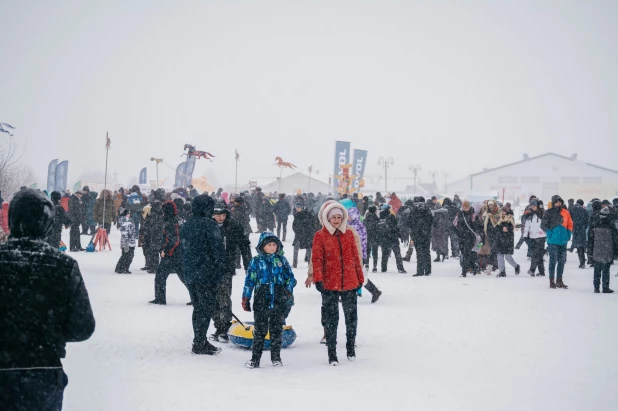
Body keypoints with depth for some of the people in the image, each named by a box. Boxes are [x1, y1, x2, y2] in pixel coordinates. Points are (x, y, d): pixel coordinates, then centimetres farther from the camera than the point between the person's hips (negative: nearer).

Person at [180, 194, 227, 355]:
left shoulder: (185, 226, 10)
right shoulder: (209, 225, -13)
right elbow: (217, 251, -15)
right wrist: (221, 271, -7)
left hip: (189, 275, 7)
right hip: (207, 275, -7)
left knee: (198, 308, 16)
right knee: (207, 308, 0)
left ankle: (200, 341, 22)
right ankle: (199, 344, 0)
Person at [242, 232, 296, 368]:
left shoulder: (282, 260, 9)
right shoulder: (256, 261, 3)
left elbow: (290, 278, 14)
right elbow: (249, 280, 5)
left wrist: (289, 292, 1)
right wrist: (246, 298, 2)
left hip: (279, 302, 2)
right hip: (261, 301, -2)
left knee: (277, 330, 7)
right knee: (260, 330, 1)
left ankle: (276, 357, 17)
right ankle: (255, 359, 5)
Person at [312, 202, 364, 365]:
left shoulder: (349, 234, 7)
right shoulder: (320, 236, -3)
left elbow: (355, 257, 11)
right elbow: (317, 259, -7)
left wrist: (360, 278, 13)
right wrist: (318, 279, -17)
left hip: (350, 283, 3)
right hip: (329, 285, -3)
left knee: (351, 317, 12)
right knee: (331, 320, 2)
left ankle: (351, 348, 31)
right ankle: (332, 354, 11)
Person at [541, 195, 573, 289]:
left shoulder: (565, 212, 8)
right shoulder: (549, 212, -4)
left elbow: (570, 224, 17)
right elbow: (543, 225, -3)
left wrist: (568, 234, 5)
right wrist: (550, 233, -11)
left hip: (563, 241, 4)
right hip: (553, 241, -4)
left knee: (562, 261, 10)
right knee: (553, 261, -3)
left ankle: (559, 280, 21)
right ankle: (551, 281, 4)